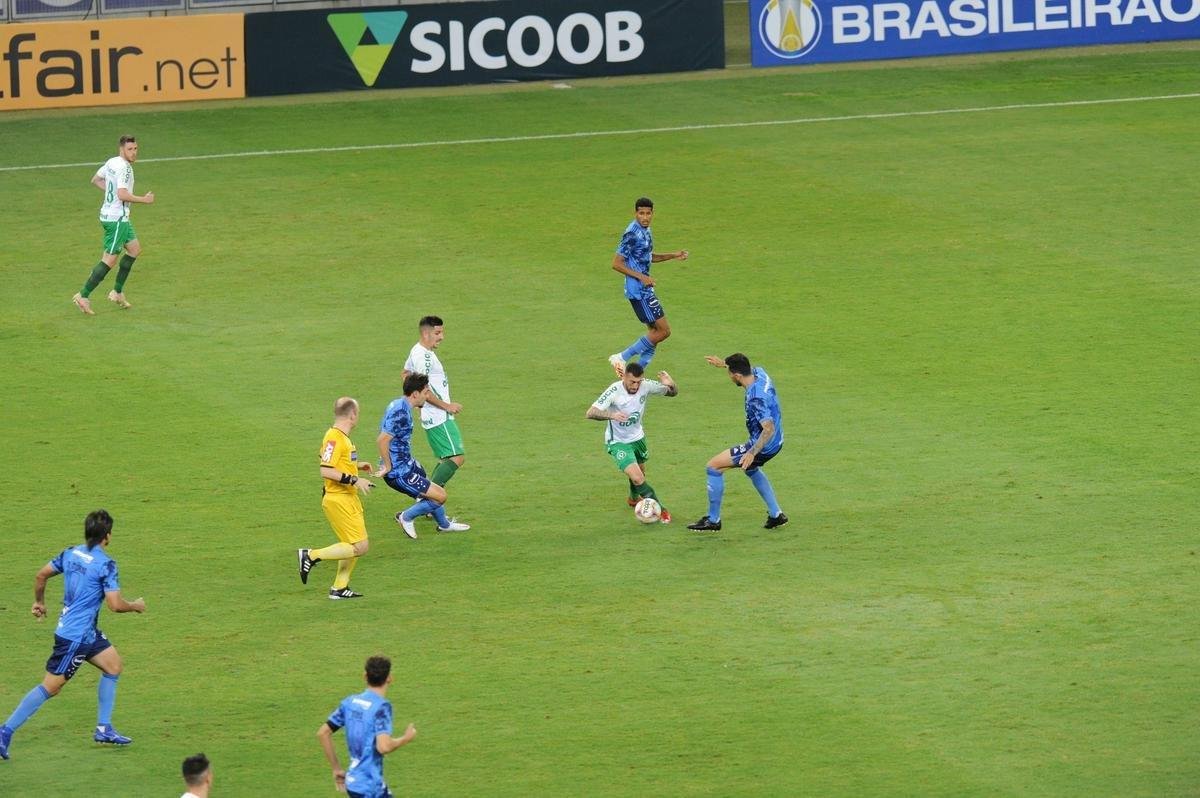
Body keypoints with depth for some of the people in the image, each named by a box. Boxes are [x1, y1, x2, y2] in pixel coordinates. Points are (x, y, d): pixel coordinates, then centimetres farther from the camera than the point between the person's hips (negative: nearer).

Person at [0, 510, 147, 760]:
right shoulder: (105, 564, -19)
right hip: (76, 636, -9)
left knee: (113, 664, 17)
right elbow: (115, 605, -21)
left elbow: (41, 575, 12)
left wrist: (39, 602, 28)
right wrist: (135, 606, -1)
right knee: (51, 687, -4)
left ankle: (104, 729, 20)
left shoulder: (71, 553, 4)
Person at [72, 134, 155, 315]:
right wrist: (144, 200, -17)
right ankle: (83, 296, -6)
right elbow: (123, 195, -28)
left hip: (109, 214, 10)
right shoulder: (123, 167, -20)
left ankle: (117, 292, 24)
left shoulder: (111, 163, 9)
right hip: (116, 218, -10)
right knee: (110, 259, -6)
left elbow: (96, 180, 22)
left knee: (134, 249, 20)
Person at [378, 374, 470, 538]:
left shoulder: (399, 405, 6)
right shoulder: (400, 412, -26)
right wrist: (388, 467, -21)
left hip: (407, 464, 10)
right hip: (399, 473, -10)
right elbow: (382, 440, -32)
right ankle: (406, 517, 8)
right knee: (440, 496, -7)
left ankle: (444, 524, 47)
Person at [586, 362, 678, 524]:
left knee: (640, 472, 26)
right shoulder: (614, 391, -29)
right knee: (637, 478, -19)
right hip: (618, 442, -6)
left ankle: (634, 498, 56)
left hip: (637, 437, 6)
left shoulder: (645, 386, -17)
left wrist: (671, 384, -29)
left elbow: (672, 393, -3)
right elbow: (591, 413, -34)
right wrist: (611, 415, -52)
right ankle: (661, 509, -5)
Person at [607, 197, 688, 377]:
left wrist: (674, 256, 17)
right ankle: (622, 358, -3)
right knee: (663, 331, -9)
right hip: (638, 291, -10)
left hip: (646, 289, 10)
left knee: (655, 332, 12)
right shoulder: (632, 233, -18)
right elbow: (617, 264, -19)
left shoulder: (646, 231, 11)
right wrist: (641, 277, -22)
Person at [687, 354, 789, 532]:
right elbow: (745, 367, 22)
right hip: (776, 443, 10)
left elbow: (769, 429, -37)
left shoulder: (756, 398, -32)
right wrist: (723, 363, 23)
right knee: (751, 468, 38)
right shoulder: (760, 374, -5)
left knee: (714, 466, -3)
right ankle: (776, 515, 37)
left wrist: (752, 453, -39)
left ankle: (713, 520, 6)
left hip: (763, 446, -10)